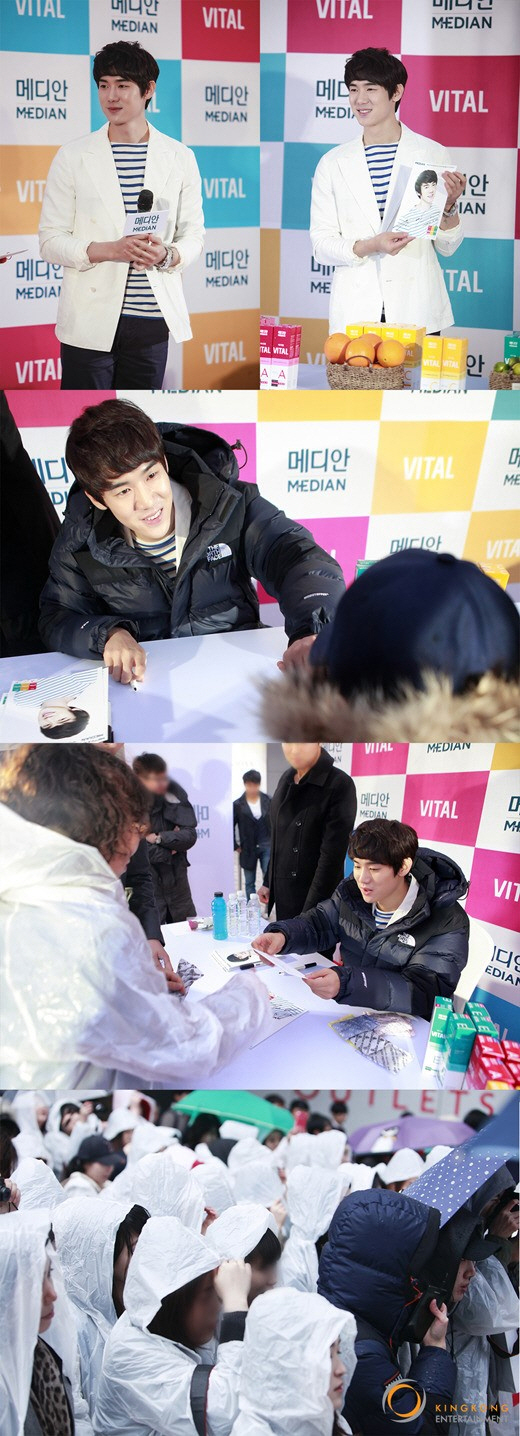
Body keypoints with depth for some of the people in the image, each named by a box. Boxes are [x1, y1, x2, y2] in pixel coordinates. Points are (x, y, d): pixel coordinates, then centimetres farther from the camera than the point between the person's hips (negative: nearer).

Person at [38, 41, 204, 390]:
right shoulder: (73, 156, 3)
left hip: (152, 320, 2)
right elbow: (51, 240, 0)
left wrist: (168, 254, -14)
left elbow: (194, 234, 10)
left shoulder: (179, 158, 8)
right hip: (90, 322, -2)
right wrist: (108, 250, -18)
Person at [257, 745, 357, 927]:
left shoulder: (339, 786, -14)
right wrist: (269, 883, 17)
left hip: (317, 905, -6)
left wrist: (311, 913, -19)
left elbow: (332, 856, -17)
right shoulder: (287, 780, 8)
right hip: (283, 898, 6)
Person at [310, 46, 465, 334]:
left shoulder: (432, 154, 5)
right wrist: (370, 246, -14)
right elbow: (321, 245, 3)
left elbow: (447, 247, 8)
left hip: (416, 312, -1)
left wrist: (449, 205, -12)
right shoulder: (332, 164, 8)